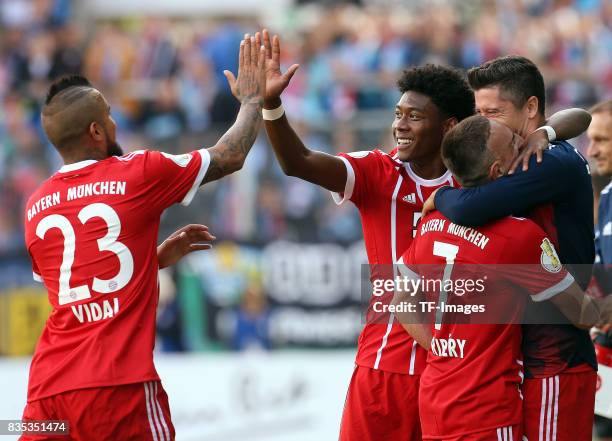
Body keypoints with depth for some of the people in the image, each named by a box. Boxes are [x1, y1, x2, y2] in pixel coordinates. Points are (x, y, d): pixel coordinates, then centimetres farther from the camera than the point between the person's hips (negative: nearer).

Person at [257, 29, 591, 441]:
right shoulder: (376, 172, 0)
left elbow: (575, 120, 3)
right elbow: (299, 163, -15)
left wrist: (538, 136, -19)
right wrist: (270, 103, -30)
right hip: (384, 365, 0)